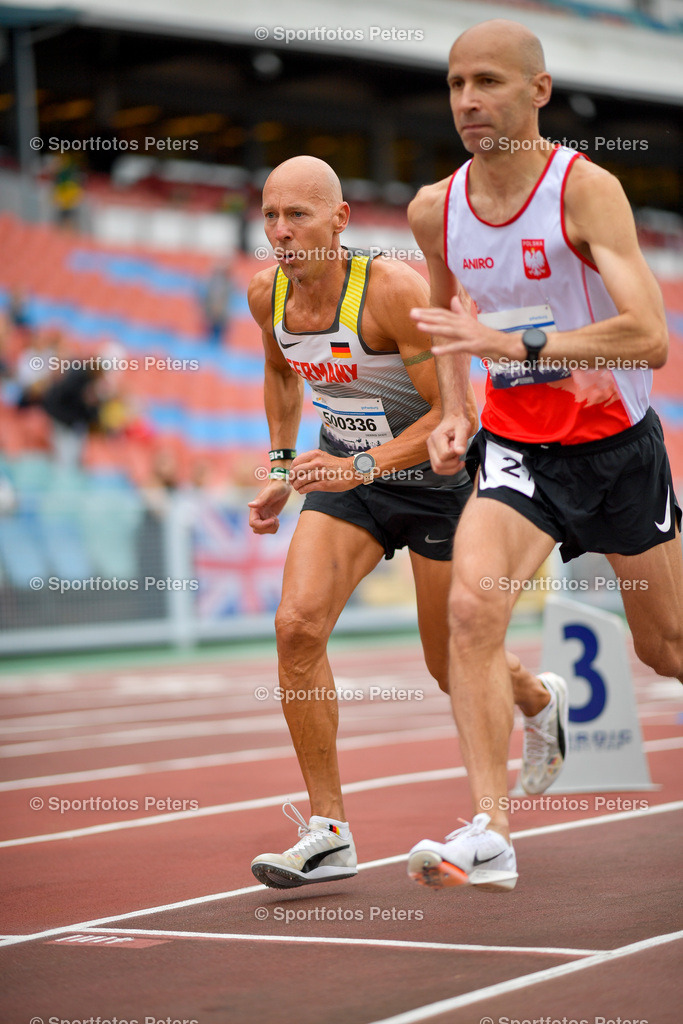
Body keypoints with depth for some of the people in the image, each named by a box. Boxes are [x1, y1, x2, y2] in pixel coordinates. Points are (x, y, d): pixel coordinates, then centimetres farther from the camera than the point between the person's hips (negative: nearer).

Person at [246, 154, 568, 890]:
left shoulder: (395, 290, -27)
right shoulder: (266, 293, -8)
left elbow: (458, 411, -25)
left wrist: (362, 467, -34)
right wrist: (281, 471, 10)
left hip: (437, 473, -5)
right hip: (347, 473, 5)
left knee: (453, 669, 8)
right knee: (296, 625, -18)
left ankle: (540, 701, 47)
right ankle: (328, 832, -11)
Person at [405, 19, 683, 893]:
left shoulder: (586, 189, -19)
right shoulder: (434, 210, -4)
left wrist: (517, 345, -37)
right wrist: (452, 414, 5)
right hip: (514, 447, 2)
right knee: (471, 606, -24)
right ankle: (490, 830, -24)